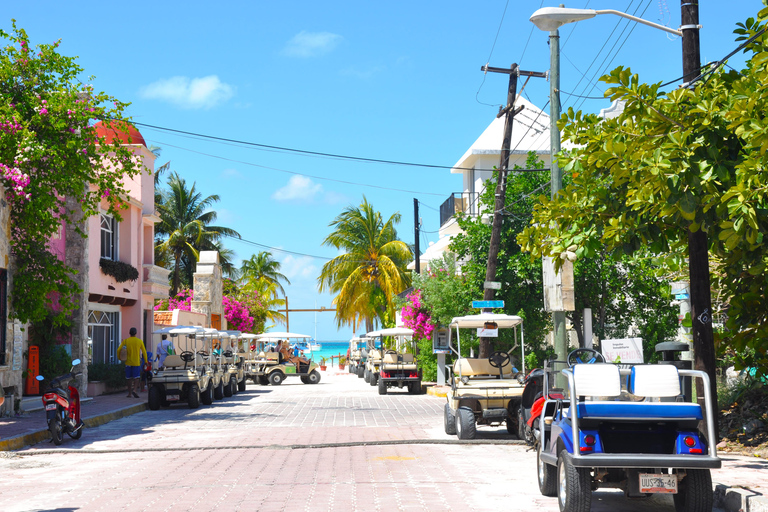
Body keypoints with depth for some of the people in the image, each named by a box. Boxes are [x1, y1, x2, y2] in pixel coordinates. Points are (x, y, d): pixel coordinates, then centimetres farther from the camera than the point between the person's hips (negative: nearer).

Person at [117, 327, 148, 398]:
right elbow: (144, 352, 1)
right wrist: (146, 361, 9)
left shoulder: (125, 341, 1)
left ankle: (129, 393, 13)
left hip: (128, 362, 2)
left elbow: (118, 350, -4)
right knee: (136, 377, 2)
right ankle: (134, 389, -19)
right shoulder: (139, 341, -1)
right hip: (136, 362, -2)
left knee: (129, 378, 9)